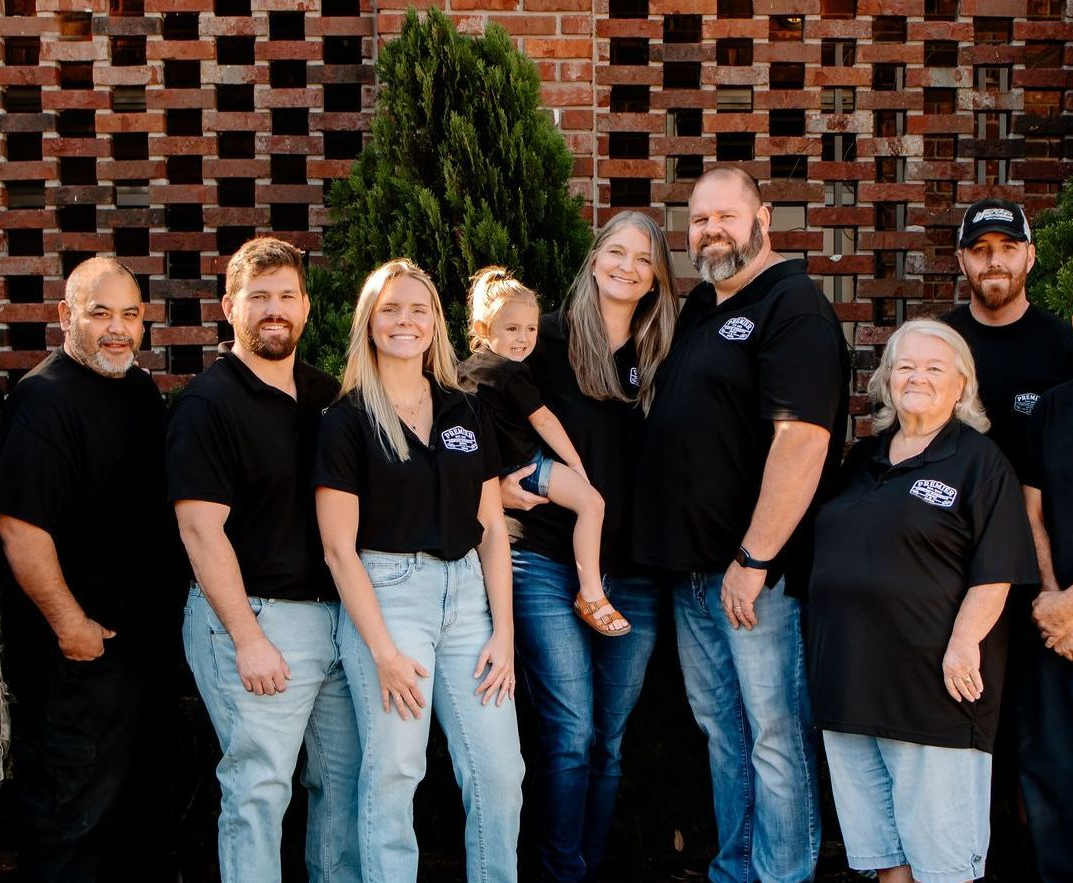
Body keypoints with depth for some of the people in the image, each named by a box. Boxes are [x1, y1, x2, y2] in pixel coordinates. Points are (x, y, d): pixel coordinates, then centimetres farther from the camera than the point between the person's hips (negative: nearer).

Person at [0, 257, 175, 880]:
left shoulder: (141, 389, 10)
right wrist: (71, 625, -21)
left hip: (143, 636, 9)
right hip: (80, 646, -9)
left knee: (140, 781, 21)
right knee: (73, 810, 0)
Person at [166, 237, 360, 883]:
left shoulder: (328, 394, 11)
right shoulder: (210, 402, -9)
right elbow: (200, 527, -15)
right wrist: (248, 638, -18)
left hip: (336, 611, 7)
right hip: (256, 616, -7)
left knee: (348, 780, 12)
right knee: (260, 788, -3)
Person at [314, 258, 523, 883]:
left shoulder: (466, 413, 11)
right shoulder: (348, 419, -1)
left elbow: (491, 528, 10)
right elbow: (339, 546, -6)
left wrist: (504, 631, 1)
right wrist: (383, 651, -12)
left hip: (467, 590, 4)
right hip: (384, 595, -4)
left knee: (499, 770, 1)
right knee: (393, 771, -3)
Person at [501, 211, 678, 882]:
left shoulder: (660, 359, 10)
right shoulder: (550, 341, -1)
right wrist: (500, 482, -13)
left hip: (634, 574, 4)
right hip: (550, 566, -4)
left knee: (610, 742, 9)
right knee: (571, 733, -7)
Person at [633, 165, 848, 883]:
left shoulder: (793, 306, -13)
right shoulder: (699, 306, 15)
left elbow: (803, 439, -22)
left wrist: (753, 560, -23)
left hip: (757, 570, -9)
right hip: (690, 567, 9)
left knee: (776, 736, -1)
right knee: (721, 730, 16)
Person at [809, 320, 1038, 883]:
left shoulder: (979, 461, -3)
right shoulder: (863, 459, 16)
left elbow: (994, 571, -10)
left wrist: (964, 643, -19)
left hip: (931, 682, -6)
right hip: (851, 677, 7)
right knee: (874, 837, 12)